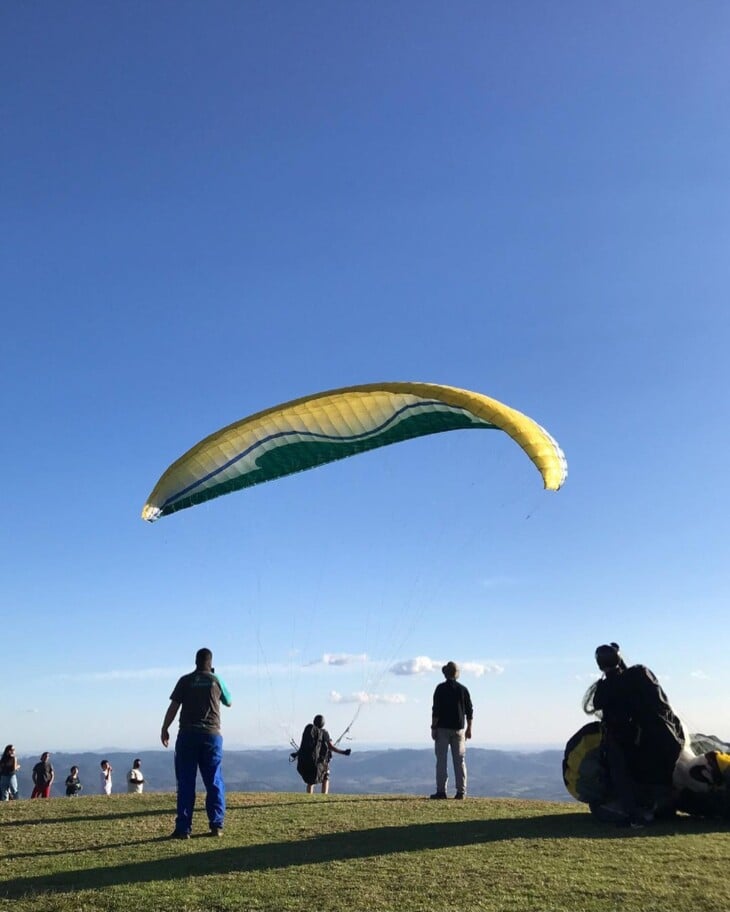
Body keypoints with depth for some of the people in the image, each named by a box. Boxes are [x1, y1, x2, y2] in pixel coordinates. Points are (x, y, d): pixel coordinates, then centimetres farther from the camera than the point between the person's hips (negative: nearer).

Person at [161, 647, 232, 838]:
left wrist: (164, 729, 5)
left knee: (186, 783, 2)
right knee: (214, 782, 7)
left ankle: (183, 828, 0)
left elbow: (173, 707, -3)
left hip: (187, 735, -1)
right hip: (211, 735, 1)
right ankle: (216, 825, 5)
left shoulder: (185, 681, 2)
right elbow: (228, 702, 21)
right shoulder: (216, 680, 6)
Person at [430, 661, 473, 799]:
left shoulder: (441, 688, -6)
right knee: (460, 760, 7)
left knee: (441, 760, 0)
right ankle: (461, 791, 6)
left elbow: (436, 710, -11)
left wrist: (433, 727, -5)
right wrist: (469, 729, 15)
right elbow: (469, 711, 8)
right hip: (459, 729, 4)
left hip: (442, 728, -4)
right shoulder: (463, 689, 6)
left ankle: (441, 791, -2)